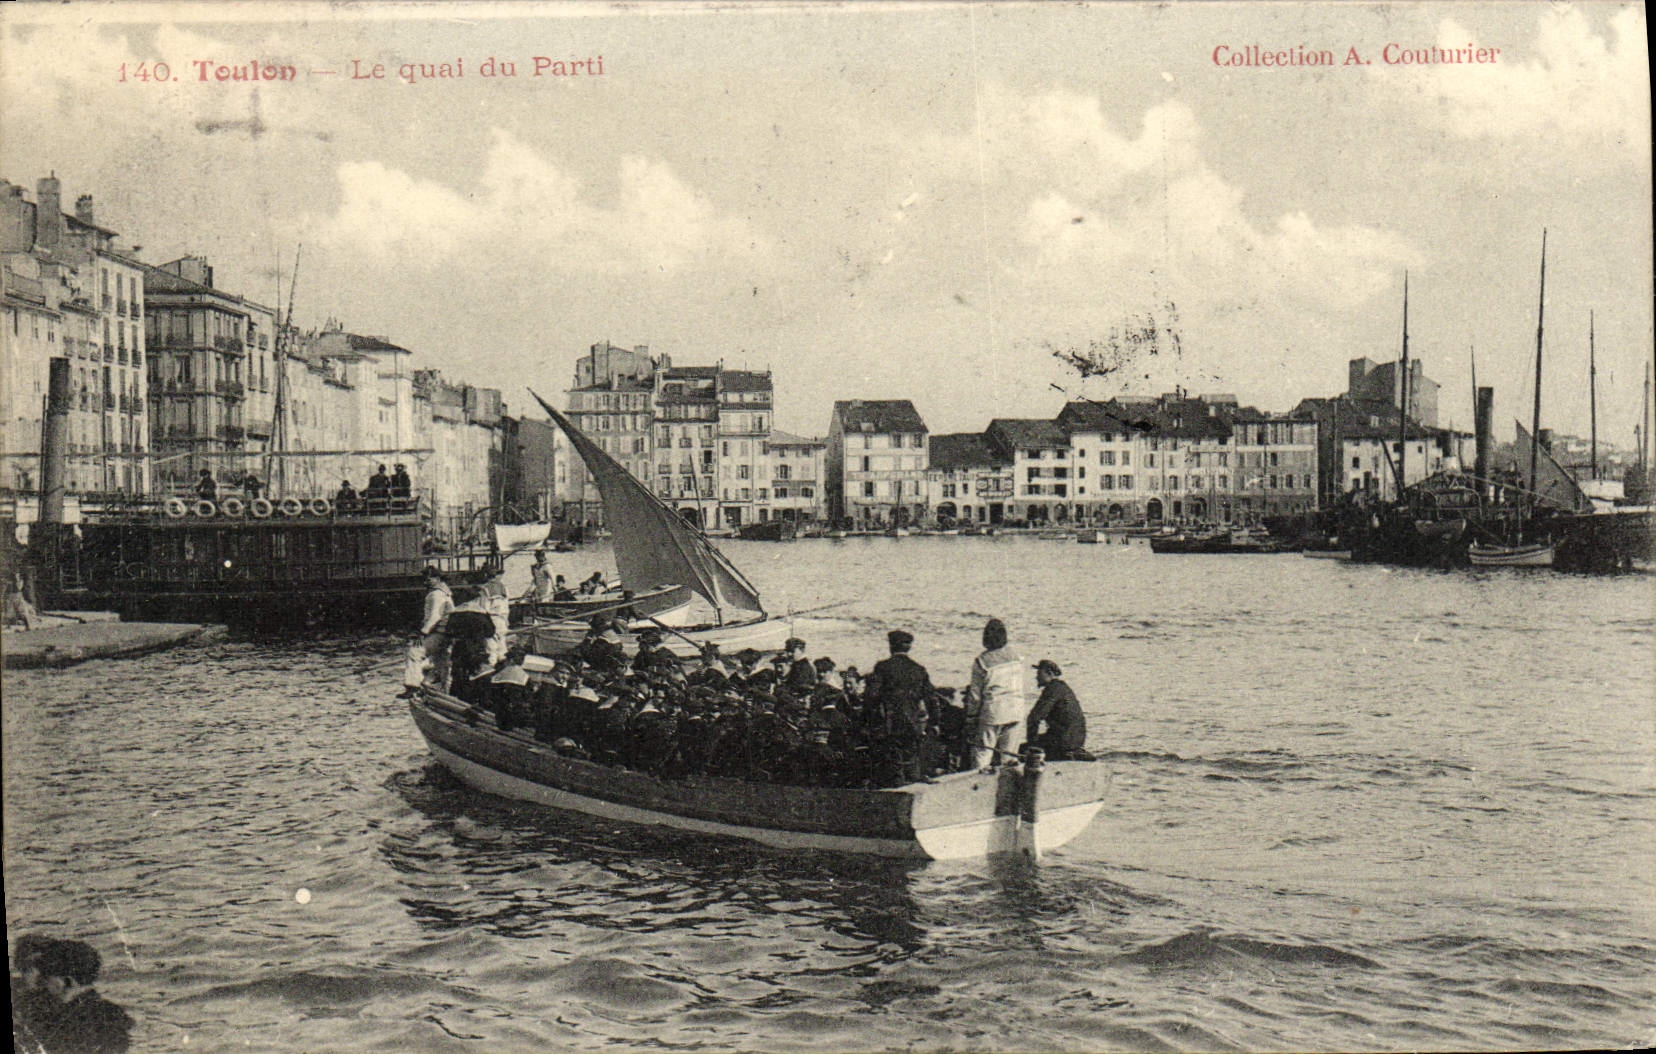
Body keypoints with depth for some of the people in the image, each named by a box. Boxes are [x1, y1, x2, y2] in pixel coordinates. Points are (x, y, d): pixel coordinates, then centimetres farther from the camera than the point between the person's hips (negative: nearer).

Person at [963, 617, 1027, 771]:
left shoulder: (981, 662, -12)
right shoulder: (1016, 656, 0)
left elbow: (975, 694, -7)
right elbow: (1020, 685, 10)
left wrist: (971, 718, 2)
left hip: (992, 713, -4)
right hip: (1016, 711, 4)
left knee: (982, 753, 4)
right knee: (1009, 756, 12)